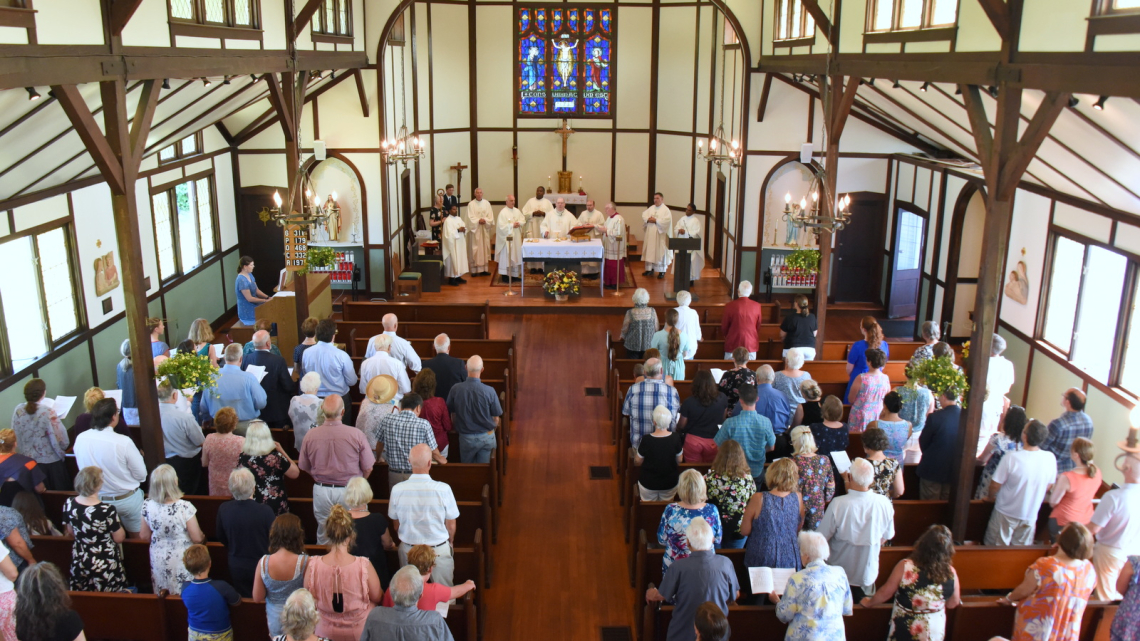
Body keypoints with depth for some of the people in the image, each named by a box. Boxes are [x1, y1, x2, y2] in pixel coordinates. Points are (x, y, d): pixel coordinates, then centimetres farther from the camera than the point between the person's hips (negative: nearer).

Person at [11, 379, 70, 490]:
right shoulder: (47, 412, -21)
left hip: (27, 461, 5)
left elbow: (15, 436, 2)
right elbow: (60, 437, -20)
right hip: (50, 460, -5)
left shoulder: (18, 410, -7)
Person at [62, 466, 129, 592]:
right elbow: (119, 538, -16)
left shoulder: (69, 504, -13)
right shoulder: (107, 510, -29)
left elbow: (70, 533, 5)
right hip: (105, 566, -6)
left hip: (79, 563, 6)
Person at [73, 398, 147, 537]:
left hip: (97, 499, 4)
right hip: (127, 499, -4)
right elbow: (141, 475, -17)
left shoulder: (80, 439, -14)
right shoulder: (123, 442, -28)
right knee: (136, 538, 17)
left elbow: (83, 468, 3)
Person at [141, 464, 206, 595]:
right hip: (182, 559, -4)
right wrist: (203, 536, 4)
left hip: (159, 559, 4)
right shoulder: (184, 507, -27)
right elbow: (197, 538, -18)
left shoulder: (147, 506, -13)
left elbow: (144, 536, 2)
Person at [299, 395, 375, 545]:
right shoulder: (356, 435, -17)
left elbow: (304, 467, 3)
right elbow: (368, 468, -8)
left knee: (323, 537, 19)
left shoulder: (310, 435, -12)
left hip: (321, 491, 2)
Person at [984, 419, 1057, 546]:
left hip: (1006, 513, -3)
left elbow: (995, 485, -16)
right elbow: (1048, 487, 3)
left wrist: (991, 497, 7)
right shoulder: (1050, 459, -13)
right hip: (1030, 515, 4)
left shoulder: (1011, 458, -26)